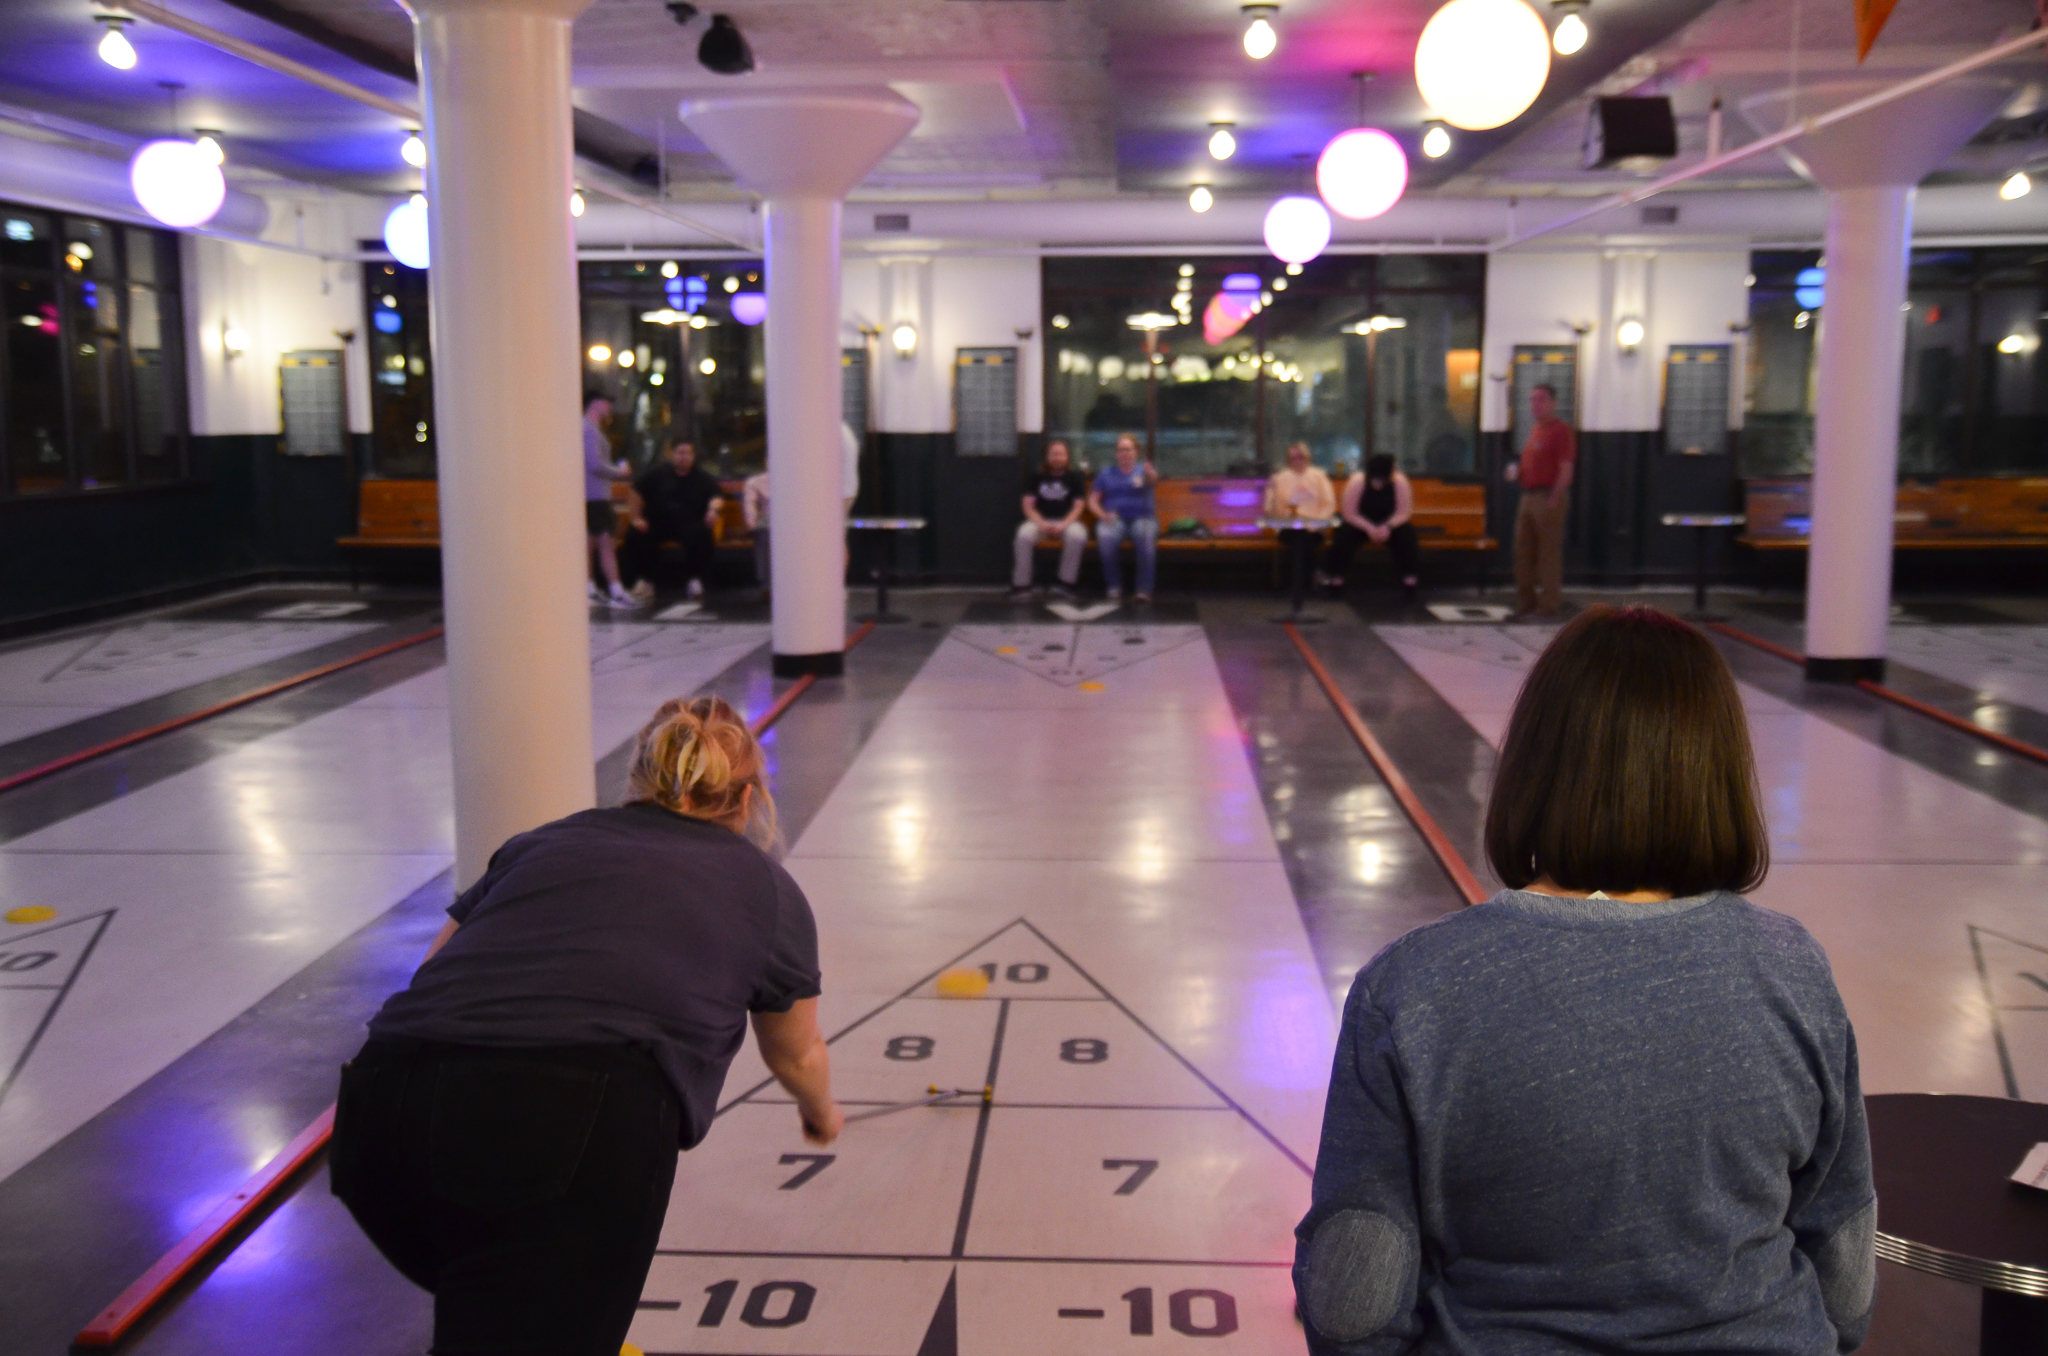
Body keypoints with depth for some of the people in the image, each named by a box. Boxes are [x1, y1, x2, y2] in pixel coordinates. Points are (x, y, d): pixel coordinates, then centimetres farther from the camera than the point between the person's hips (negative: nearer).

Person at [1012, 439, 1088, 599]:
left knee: (1078, 535, -35)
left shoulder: (1076, 477, 5)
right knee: (1024, 535, -33)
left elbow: (1078, 507, -2)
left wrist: (1063, 525, -20)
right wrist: (1041, 524, -19)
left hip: (1067, 522, 0)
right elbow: (1028, 506, 1)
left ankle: (1066, 583, -25)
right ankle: (1021, 585, -26)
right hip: (1040, 521, 0)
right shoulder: (1035, 476, 6)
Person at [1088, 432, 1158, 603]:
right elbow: (1092, 501, 11)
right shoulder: (1106, 472, 17)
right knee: (1105, 538, -35)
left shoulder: (1142, 470, 11)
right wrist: (1102, 514, -12)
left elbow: (1154, 480, -15)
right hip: (1114, 518, 1)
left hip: (1141, 517, -1)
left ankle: (1144, 589, -27)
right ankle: (1114, 587, -21)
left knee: (1146, 538, -36)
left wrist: (1150, 473, -41)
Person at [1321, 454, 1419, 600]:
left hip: (1391, 524, 1)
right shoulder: (1357, 482, -21)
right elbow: (1349, 514, -18)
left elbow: (1404, 513, -15)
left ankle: (1409, 581, -21)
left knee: (1406, 533, -30)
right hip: (1360, 523, -1)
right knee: (1344, 534, -31)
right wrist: (1370, 528, -30)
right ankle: (1336, 581, -21)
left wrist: (1387, 527, -33)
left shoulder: (1400, 482, -18)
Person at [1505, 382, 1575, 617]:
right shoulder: (1536, 429, 18)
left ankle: (1550, 603, 2)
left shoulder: (1561, 430, -10)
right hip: (1528, 496, 9)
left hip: (1548, 497, -9)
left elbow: (1566, 470, -15)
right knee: (1523, 550, 11)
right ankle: (1525, 600, 20)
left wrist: (1554, 499, -20)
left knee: (1549, 552, -4)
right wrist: (1516, 468, 7)